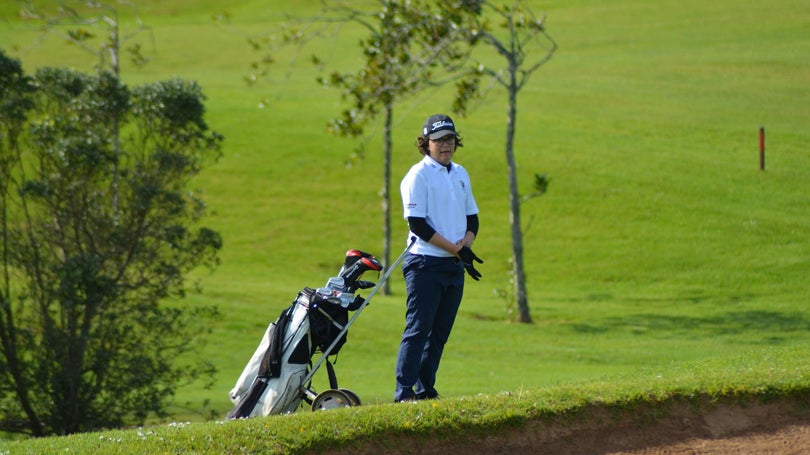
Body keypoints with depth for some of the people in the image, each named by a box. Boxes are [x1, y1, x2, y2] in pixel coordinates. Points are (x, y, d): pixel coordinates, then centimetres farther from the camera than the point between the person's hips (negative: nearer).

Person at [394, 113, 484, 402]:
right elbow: (418, 224, -13)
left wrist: (466, 243, -3)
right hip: (426, 265, -7)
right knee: (418, 329, -10)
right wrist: (455, 249, -16)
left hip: (455, 266, 7)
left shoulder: (461, 175, 16)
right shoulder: (418, 175, -7)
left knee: (440, 332, 7)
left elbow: (472, 217, 19)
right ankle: (404, 393, -10)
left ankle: (426, 389, 12)